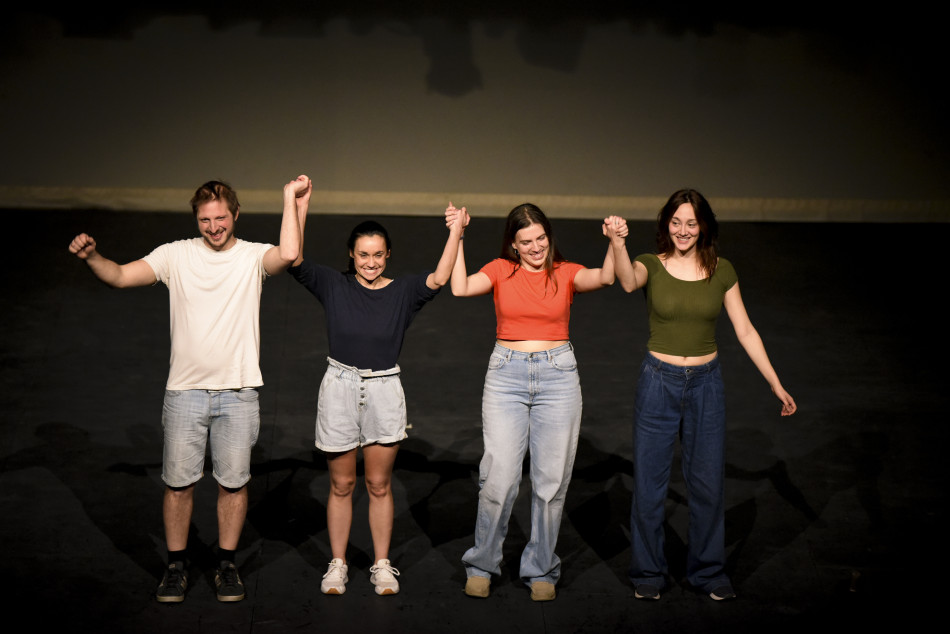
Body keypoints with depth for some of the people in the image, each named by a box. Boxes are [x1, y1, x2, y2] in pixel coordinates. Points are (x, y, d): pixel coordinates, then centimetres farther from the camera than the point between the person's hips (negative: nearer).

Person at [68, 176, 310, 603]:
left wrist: (291, 200, -20)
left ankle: (226, 565, 24)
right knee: (178, 483, 7)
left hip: (238, 392, -1)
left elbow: (289, 254, -25)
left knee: (233, 483, 8)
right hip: (185, 390, 1)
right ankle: (176, 565, 23)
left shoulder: (252, 257, -3)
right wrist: (91, 256, -25)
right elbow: (121, 276, -6)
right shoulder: (176, 255, 0)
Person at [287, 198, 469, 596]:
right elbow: (294, 261, -10)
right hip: (340, 388, 0)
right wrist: (299, 210, -14)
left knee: (379, 485, 9)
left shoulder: (403, 291, 0)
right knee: (341, 485, 9)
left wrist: (455, 232, -20)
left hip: (384, 390, 0)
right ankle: (337, 565, 21)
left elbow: (439, 278, -15)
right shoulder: (333, 286, 0)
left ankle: (382, 566, 20)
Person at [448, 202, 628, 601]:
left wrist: (615, 243, -32)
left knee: (551, 479, 3)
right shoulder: (500, 270, 6)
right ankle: (481, 564, 12)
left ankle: (540, 570, 16)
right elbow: (461, 288, -11)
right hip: (506, 375, -1)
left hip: (557, 376, 1)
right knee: (499, 478, -6)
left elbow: (604, 279, -15)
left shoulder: (566, 273, 4)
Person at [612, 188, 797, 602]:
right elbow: (628, 282, -29)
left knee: (708, 484, 9)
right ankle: (648, 574, 20)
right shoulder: (652, 265, -4)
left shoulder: (722, 271, 2)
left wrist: (776, 384, 4)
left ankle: (708, 572, 25)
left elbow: (745, 331, 6)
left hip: (706, 383, 2)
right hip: (659, 381, -2)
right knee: (649, 485, 4)